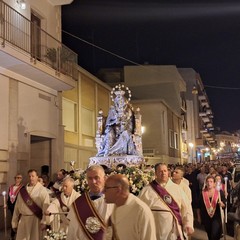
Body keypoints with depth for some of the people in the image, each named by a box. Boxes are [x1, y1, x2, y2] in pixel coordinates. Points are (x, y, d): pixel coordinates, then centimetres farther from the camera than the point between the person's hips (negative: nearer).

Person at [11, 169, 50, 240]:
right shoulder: (22, 190, 8)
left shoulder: (42, 190, -5)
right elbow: (17, 207, 10)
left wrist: (44, 222, -18)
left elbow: (46, 207, -12)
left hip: (35, 219, -4)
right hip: (23, 219, 4)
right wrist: (14, 222, 9)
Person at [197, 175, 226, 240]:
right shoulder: (202, 193, 0)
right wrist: (199, 217, 8)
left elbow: (224, 205, -4)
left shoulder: (219, 192, -5)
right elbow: (199, 206, 6)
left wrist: (221, 203, -25)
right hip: (206, 218, 3)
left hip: (216, 217, -3)